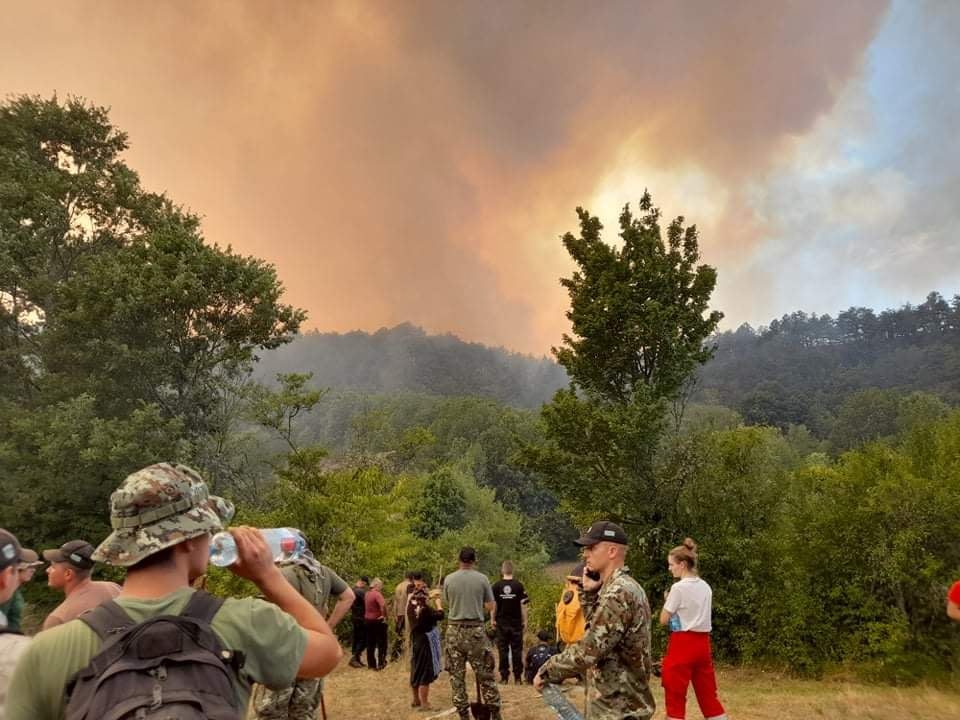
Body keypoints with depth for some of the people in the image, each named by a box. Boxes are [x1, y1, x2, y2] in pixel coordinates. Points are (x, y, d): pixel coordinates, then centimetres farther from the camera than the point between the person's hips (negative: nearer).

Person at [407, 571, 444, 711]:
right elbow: (439, 615, -16)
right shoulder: (424, 606, -22)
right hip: (425, 639, -8)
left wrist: (430, 600, 13)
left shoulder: (411, 604, 1)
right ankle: (424, 704, 0)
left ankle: (416, 700, 28)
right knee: (425, 671, -2)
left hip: (415, 639, 8)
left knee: (416, 669, 17)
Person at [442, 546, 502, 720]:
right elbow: (490, 606, 2)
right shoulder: (482, 579, -4)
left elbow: (446, 605, 9)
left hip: (454, 630, 1)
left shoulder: (449, 579, -1)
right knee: (485, 674, 9)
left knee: (457, 675, 9)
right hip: (475, 630, -1)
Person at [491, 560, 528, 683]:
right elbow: (524, 605, -4)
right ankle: (518, 677, 7)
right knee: (517, 650, 6)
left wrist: (492, 620, 9)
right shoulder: (519, 585, -5)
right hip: (516, 622, 0)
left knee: (503, 650, 6)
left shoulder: (496, 586, -3)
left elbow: (493, 604, -2)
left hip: (501, 623, 0)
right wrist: (525, 621, 3)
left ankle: (504, 677, 8)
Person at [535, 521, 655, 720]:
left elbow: (588, 651, -25)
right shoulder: (626, 586, 10)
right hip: (625, 700, 9)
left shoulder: (618, 593, -22)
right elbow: (598, 628, 15)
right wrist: (589, 593, 3)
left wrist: (547, 672, -13)